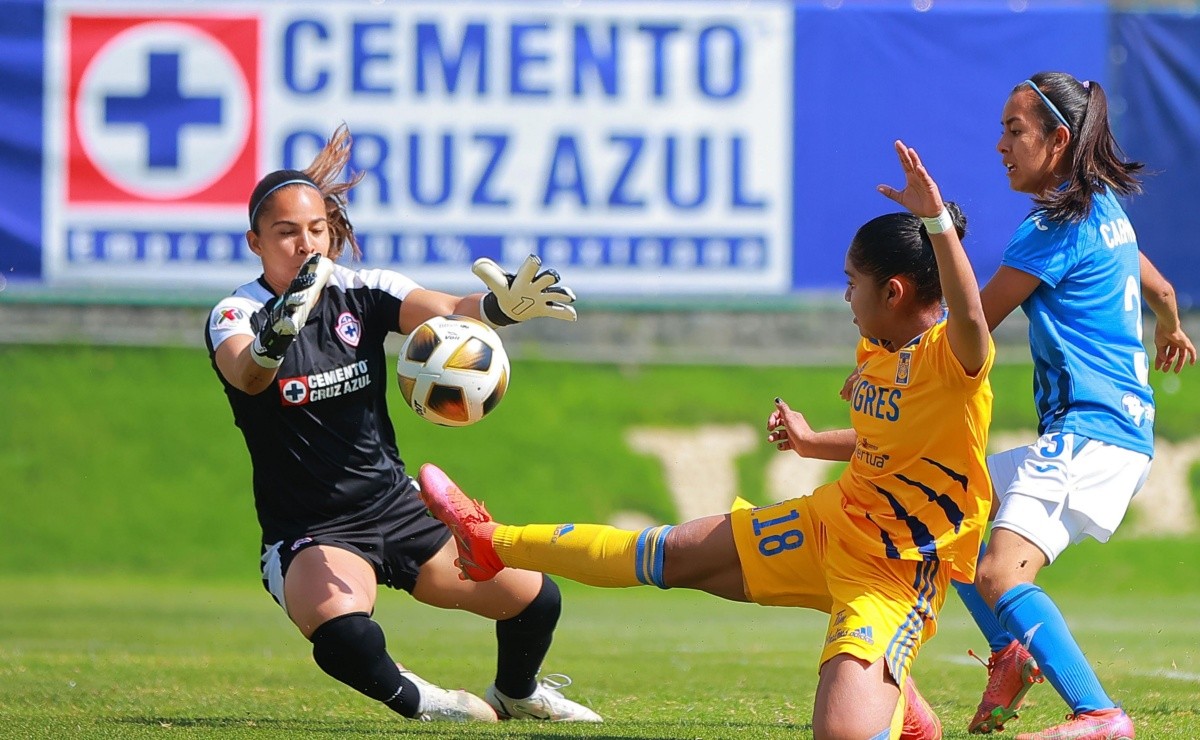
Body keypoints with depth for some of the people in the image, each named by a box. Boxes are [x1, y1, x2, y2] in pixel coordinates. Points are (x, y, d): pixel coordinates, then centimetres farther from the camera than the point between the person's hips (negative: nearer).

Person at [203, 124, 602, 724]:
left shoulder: (363, 292, 0)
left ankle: (516, 694, 32)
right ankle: (411, 699, -2)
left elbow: (444, 311, -18)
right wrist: (274, 339, -58)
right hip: (309, 534, -5)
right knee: (343, 636, -36)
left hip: (399, 509, 5)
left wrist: (501, 307, -41)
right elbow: (246, 375, -34)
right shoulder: (237, 314, -10)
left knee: (535, 598, -2)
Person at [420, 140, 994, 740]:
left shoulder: (952, 357, -23)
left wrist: (937, 220, -59)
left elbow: (970, 316, -49)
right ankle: (494, 545, 38)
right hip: (833, 521, 8)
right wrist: (812, 443, 29)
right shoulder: (875, 350, 4)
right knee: (665, 555, 20)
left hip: (896, 575, -8)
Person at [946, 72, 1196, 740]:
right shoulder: (1105, 210, 16)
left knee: (999, 577, -26)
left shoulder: (1058, 226, -13)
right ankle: (1013, 656, 28)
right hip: (1126, 429, 11)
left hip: (1090, 430, -11)